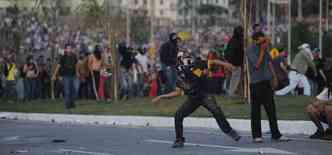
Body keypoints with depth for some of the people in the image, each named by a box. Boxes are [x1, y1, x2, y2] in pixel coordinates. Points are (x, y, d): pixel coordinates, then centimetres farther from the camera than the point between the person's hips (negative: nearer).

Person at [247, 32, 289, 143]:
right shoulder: (251, 50, -9)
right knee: (256, 110, 0)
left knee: (271, 109, 7)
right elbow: (257, 65, -17)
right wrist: (262, 51, -16)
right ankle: (256, 135, 5)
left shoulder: (265, 48, 11)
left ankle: (276, 134, 11)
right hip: (256, 83, -6)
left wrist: (274, 76, 15)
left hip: (266, 81, 6)